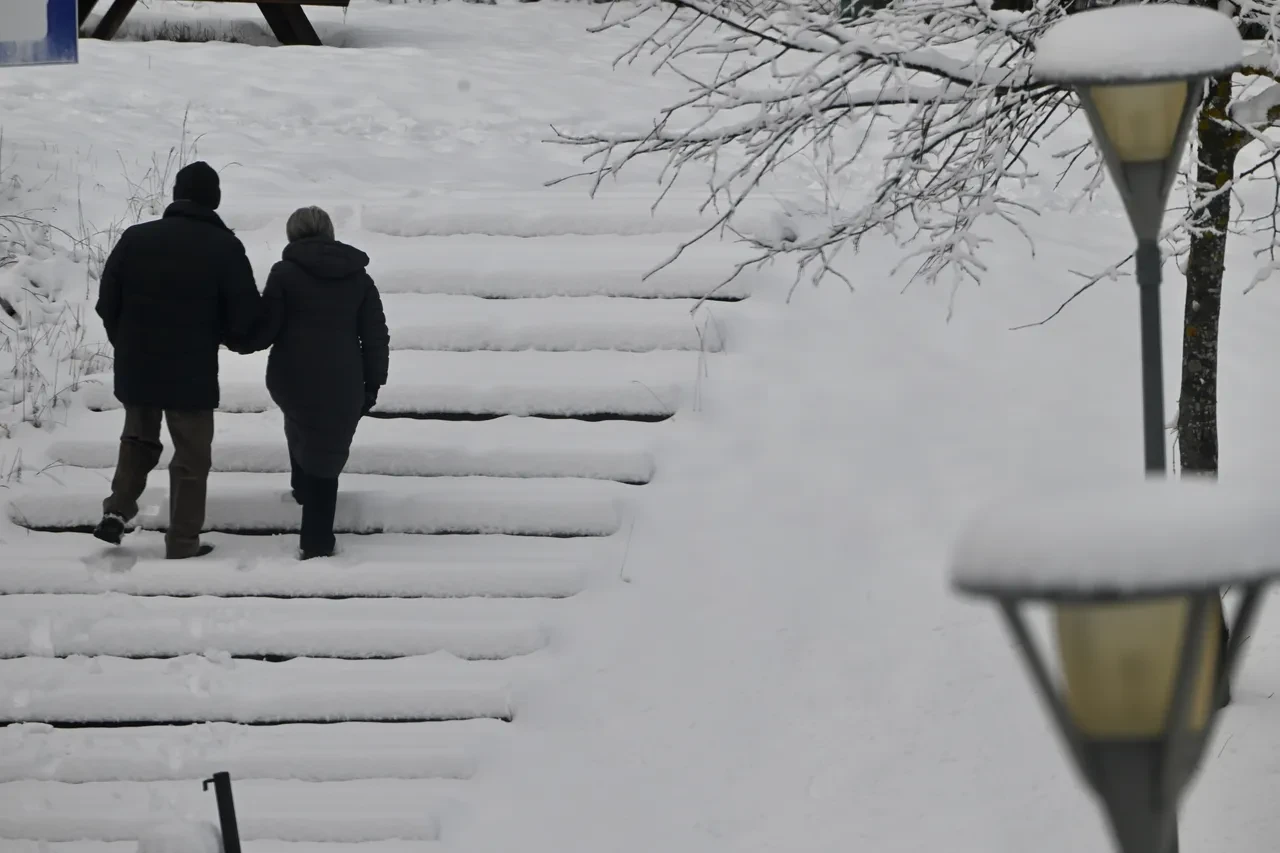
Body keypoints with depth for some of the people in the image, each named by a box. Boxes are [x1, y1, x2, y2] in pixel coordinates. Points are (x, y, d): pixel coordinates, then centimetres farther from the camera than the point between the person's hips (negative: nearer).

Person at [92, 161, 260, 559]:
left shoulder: (135, 239, -3)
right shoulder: (225, 248, -12)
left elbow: (106, 303, 1)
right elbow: (245, 317, -11)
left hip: (136, 367, 3)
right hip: (193, 374, -3)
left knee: (138, 440, 26)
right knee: (192, 458, 11)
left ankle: (117, 511, 12)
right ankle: (183, 542, 12)